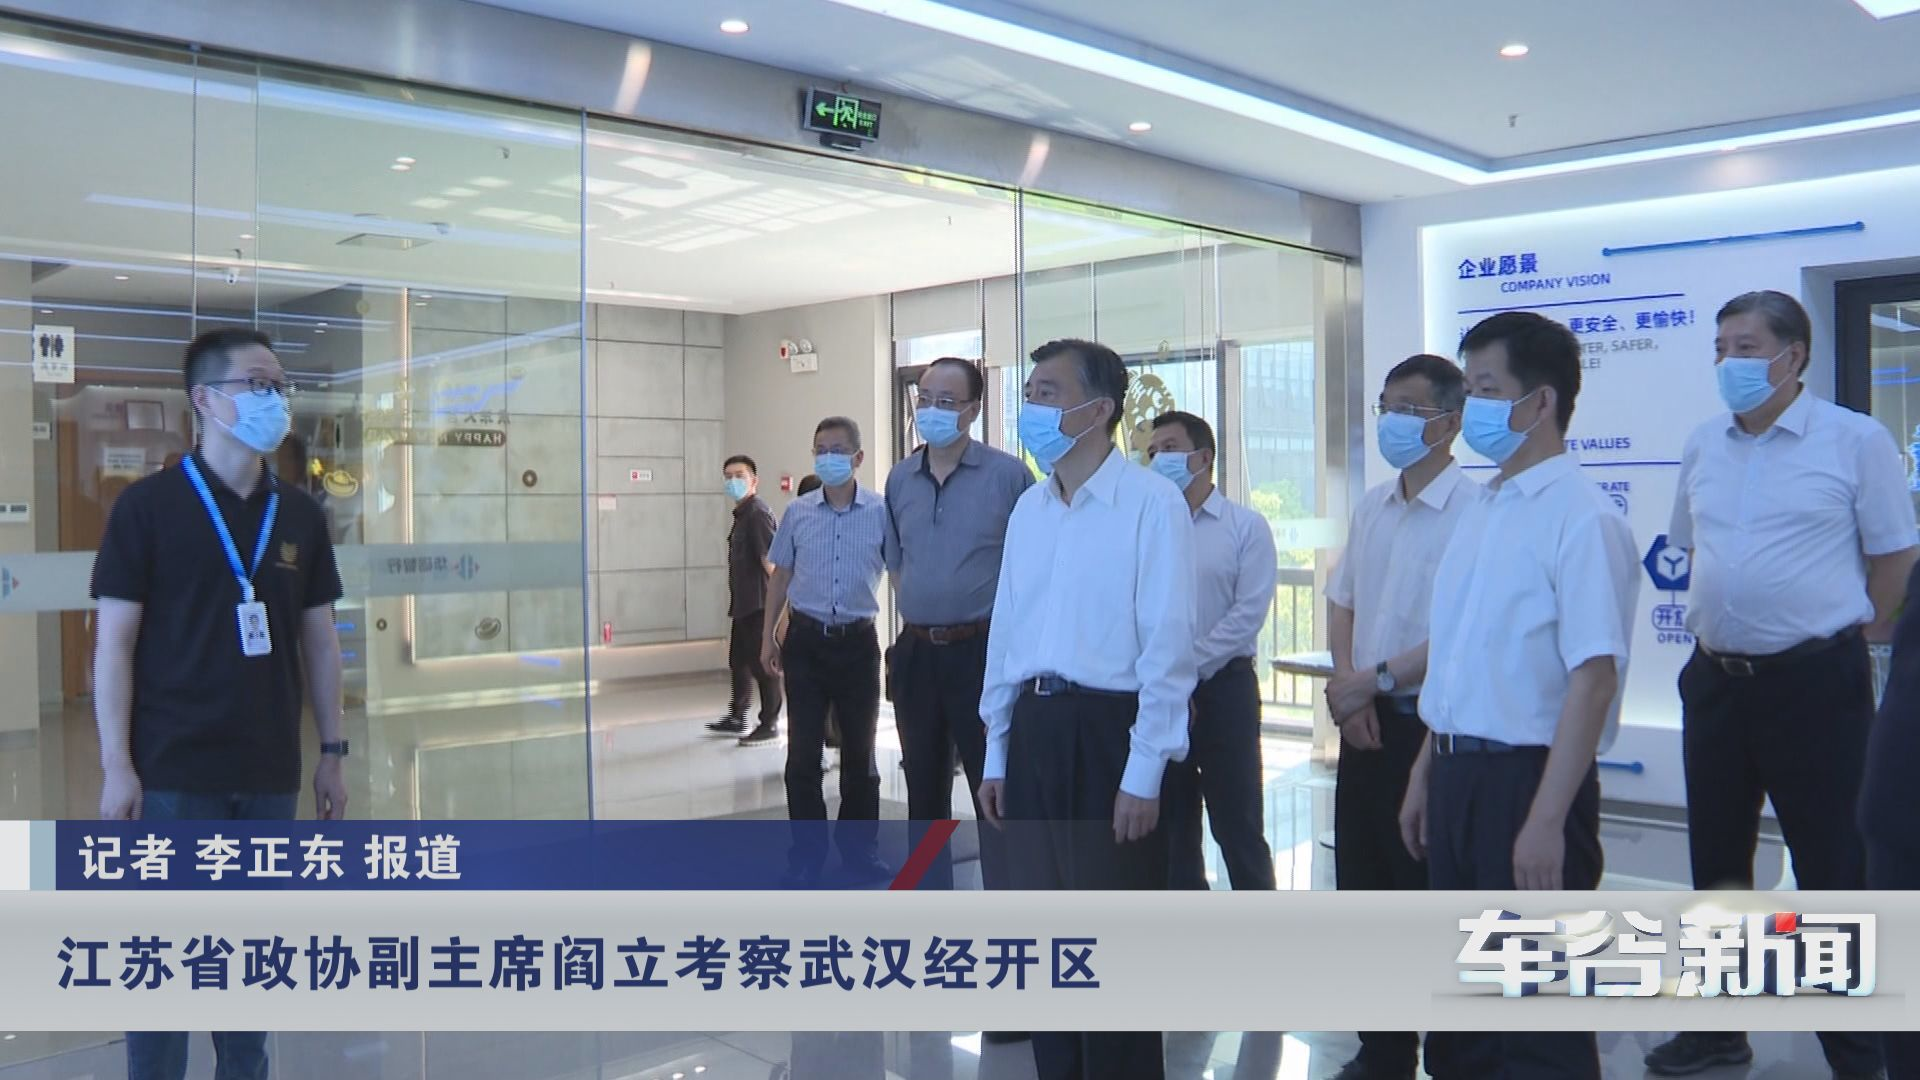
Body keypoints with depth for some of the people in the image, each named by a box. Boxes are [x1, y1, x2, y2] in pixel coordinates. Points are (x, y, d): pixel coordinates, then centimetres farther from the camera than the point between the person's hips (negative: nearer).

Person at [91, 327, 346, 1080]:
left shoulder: (300, 516, 7)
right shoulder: (148, 506, -6)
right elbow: (114, 641, -6)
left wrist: (331, 752, 8)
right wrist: (116, 764, -10)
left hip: (270, 772, 4)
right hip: (174, 771, -4)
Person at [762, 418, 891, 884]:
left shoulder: (881, 512, -5)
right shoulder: (797, 513, 2)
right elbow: (781, 576, 11)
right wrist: (769, 637, 9)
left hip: (858, 642, -1)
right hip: (806, 640, 1)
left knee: (859, 752, 10)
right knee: (803, 753, 3)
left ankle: (859, 848, 24)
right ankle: (807, 854, 15)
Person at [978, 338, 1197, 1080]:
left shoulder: (1151, 503, -11)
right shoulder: (1029, 508, 10)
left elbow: (1167, 645, -13)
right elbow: (1006, 632, 13)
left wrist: (1144, 774, -15)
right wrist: (996, 751, 13)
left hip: (1108, 728, -6)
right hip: (1035, 727, 7)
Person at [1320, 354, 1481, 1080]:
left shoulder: (1472, 510, -14)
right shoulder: (1372, 507, 10)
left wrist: (1377, 679, -14)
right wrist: (1345, 683, 1)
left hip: (1429, 724, -7)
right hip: (1365, 721, 7)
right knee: (1363, 890, 14)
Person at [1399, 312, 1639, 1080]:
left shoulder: (1580, 518, -15)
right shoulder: (1481, 515, 11)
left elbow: (1593, 677, -20)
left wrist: (1546, 820, -23)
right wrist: (1425, 777, 17)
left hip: (1526, 777, -8)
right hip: (1459, 772, 8)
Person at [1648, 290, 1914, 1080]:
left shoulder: (1855, 440, -6)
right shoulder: (1703, 446, 8)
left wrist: (1836, 635, 0)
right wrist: (1714, 624, 13)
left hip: (1814, 681, -5)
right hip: (1716, 677, 6)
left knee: (1832, 867, 2)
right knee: (1716, 862, 14)